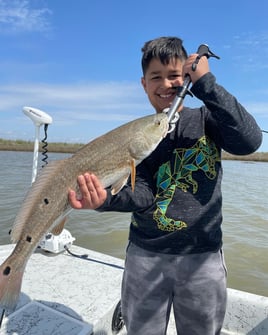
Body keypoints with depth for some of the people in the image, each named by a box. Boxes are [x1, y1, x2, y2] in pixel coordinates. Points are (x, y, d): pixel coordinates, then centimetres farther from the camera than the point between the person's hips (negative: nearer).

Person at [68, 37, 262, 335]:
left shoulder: (207, 119, 0)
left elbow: (249, 140, -20)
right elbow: (142, 193, -9)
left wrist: (206, 83, -21)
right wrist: (107, 199, -30)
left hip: (203, 256, 0)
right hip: (145, 256, 1)